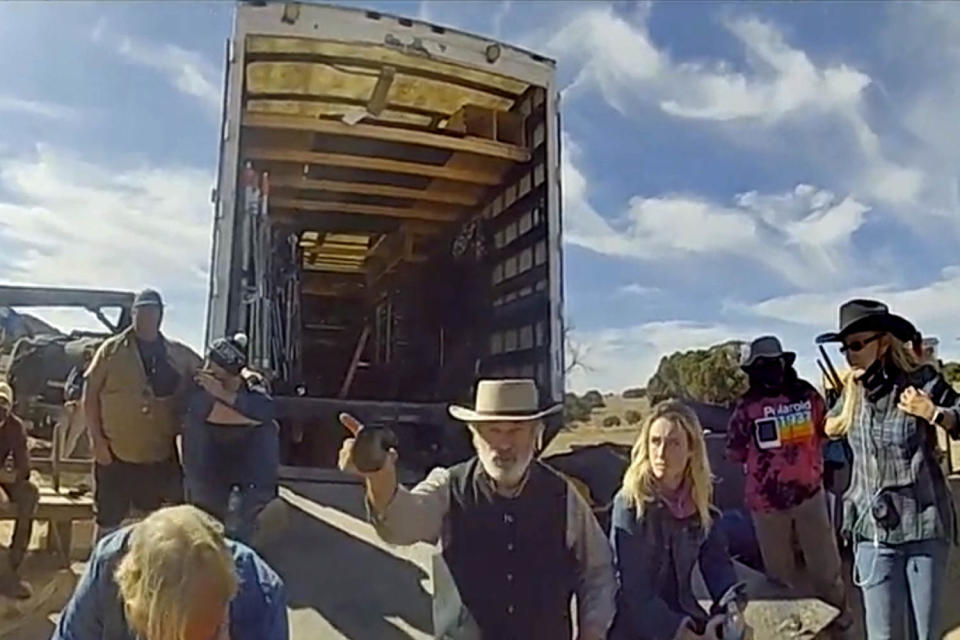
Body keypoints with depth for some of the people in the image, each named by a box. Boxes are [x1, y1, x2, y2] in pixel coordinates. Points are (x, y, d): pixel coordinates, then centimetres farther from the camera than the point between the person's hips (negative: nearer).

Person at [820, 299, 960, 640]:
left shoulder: (921, 380, -9)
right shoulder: (852, 391, 4)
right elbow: (831, 429, 20)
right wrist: (849, 394, 4)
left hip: (924, 526, -3)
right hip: (873, 529, 3)